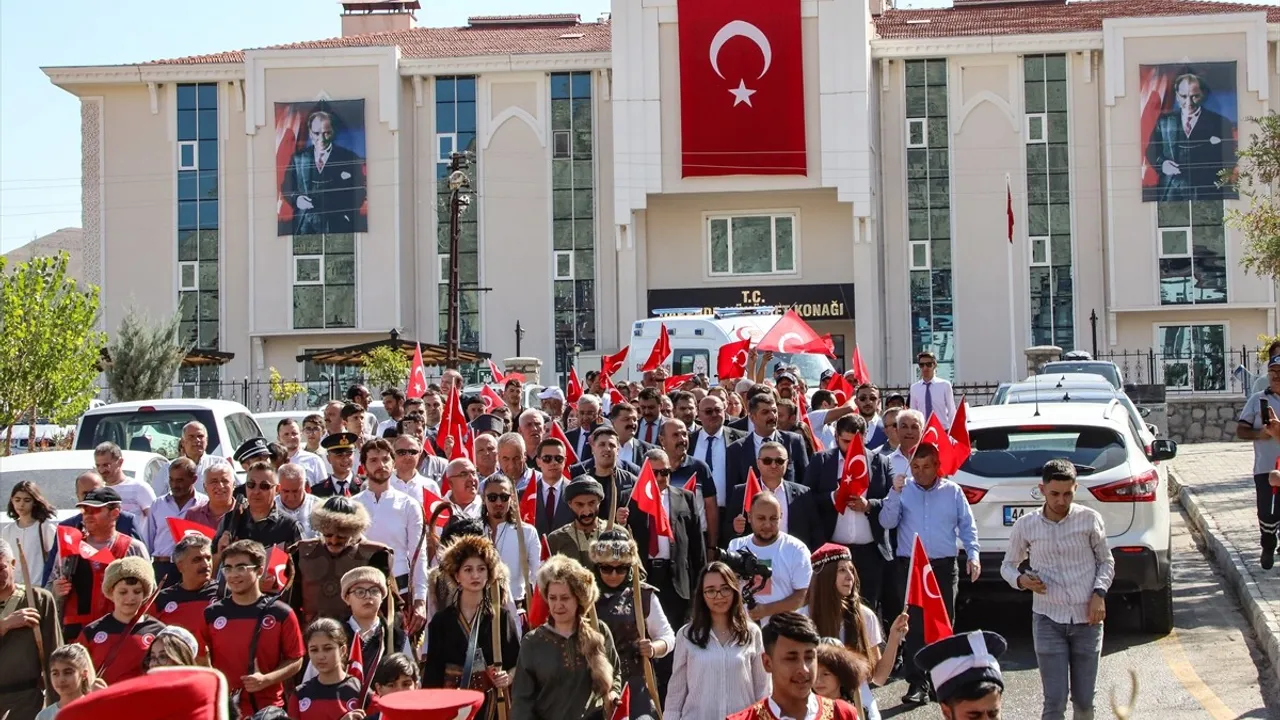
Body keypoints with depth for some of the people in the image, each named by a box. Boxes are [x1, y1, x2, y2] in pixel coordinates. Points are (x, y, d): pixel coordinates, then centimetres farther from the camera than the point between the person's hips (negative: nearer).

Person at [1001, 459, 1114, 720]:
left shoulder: (1090, 519, -1)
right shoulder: (1025, 526, -1)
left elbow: (1106, 561, 9)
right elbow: (1008, 565, 11)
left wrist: (1099, 593, -7)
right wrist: (1020, 579, -11)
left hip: (1087, 620, 1)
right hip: (1048, 621, -1)